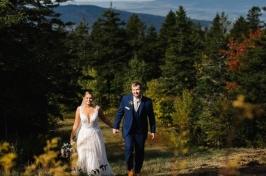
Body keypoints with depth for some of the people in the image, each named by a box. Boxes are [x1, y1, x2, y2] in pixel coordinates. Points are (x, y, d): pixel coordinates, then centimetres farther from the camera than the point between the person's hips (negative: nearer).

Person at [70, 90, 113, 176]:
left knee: (97, 157, 6)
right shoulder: (79, 109, -6)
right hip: (83, 136, 0)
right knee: (83, 157, 2)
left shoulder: (97, 108, -6)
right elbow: (76, 124, 0)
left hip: (95, 136, 0)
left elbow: (104, 119, 10)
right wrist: (71, 138, 0)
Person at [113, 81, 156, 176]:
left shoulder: (147, 101, -6)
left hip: (141, 131, 1)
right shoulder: (125, 99, -5)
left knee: (140, 153, 7)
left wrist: (153, 130, 6)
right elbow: (119, 113, 5)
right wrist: (116, 126, 6)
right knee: (129, 149, -19)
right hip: (128, 130, -1)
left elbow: (151, 117, 4)